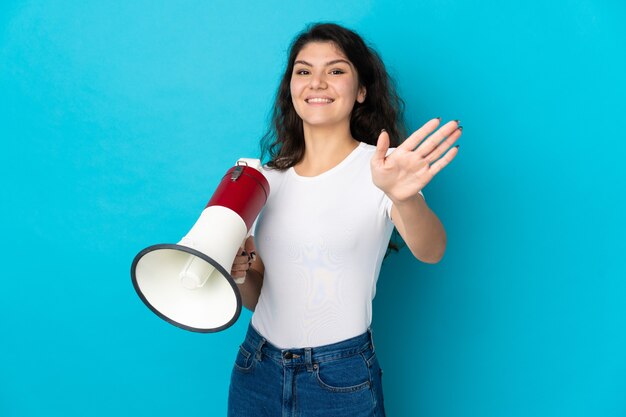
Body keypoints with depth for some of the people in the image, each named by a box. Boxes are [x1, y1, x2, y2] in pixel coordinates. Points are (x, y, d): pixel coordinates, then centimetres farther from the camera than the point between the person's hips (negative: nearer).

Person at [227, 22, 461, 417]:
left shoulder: (380, 166, -10)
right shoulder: (270, 176, 3)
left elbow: (430, 251, -29)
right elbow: (257, 295, 10)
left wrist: (404, 198, -48)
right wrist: (238, 273, -11)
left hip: (341, 381, -4)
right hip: (256, 368, 4)